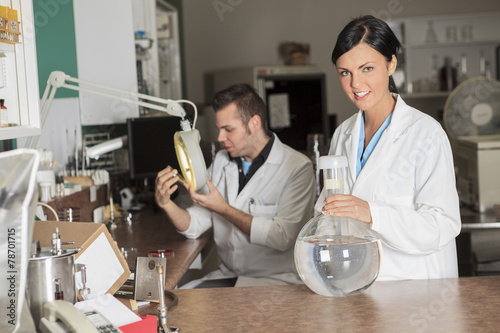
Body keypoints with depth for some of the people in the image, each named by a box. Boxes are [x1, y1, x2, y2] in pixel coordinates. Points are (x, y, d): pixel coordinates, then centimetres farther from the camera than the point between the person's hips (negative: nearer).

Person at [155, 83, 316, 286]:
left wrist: (223, 209, -17)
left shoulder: (297, 167, -11)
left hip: (277, 278, -5)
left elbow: (282, 237, -20)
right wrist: (166, 203, -14)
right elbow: (194, 227, 7)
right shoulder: (221, 162, 9)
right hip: (227, 274, 6)